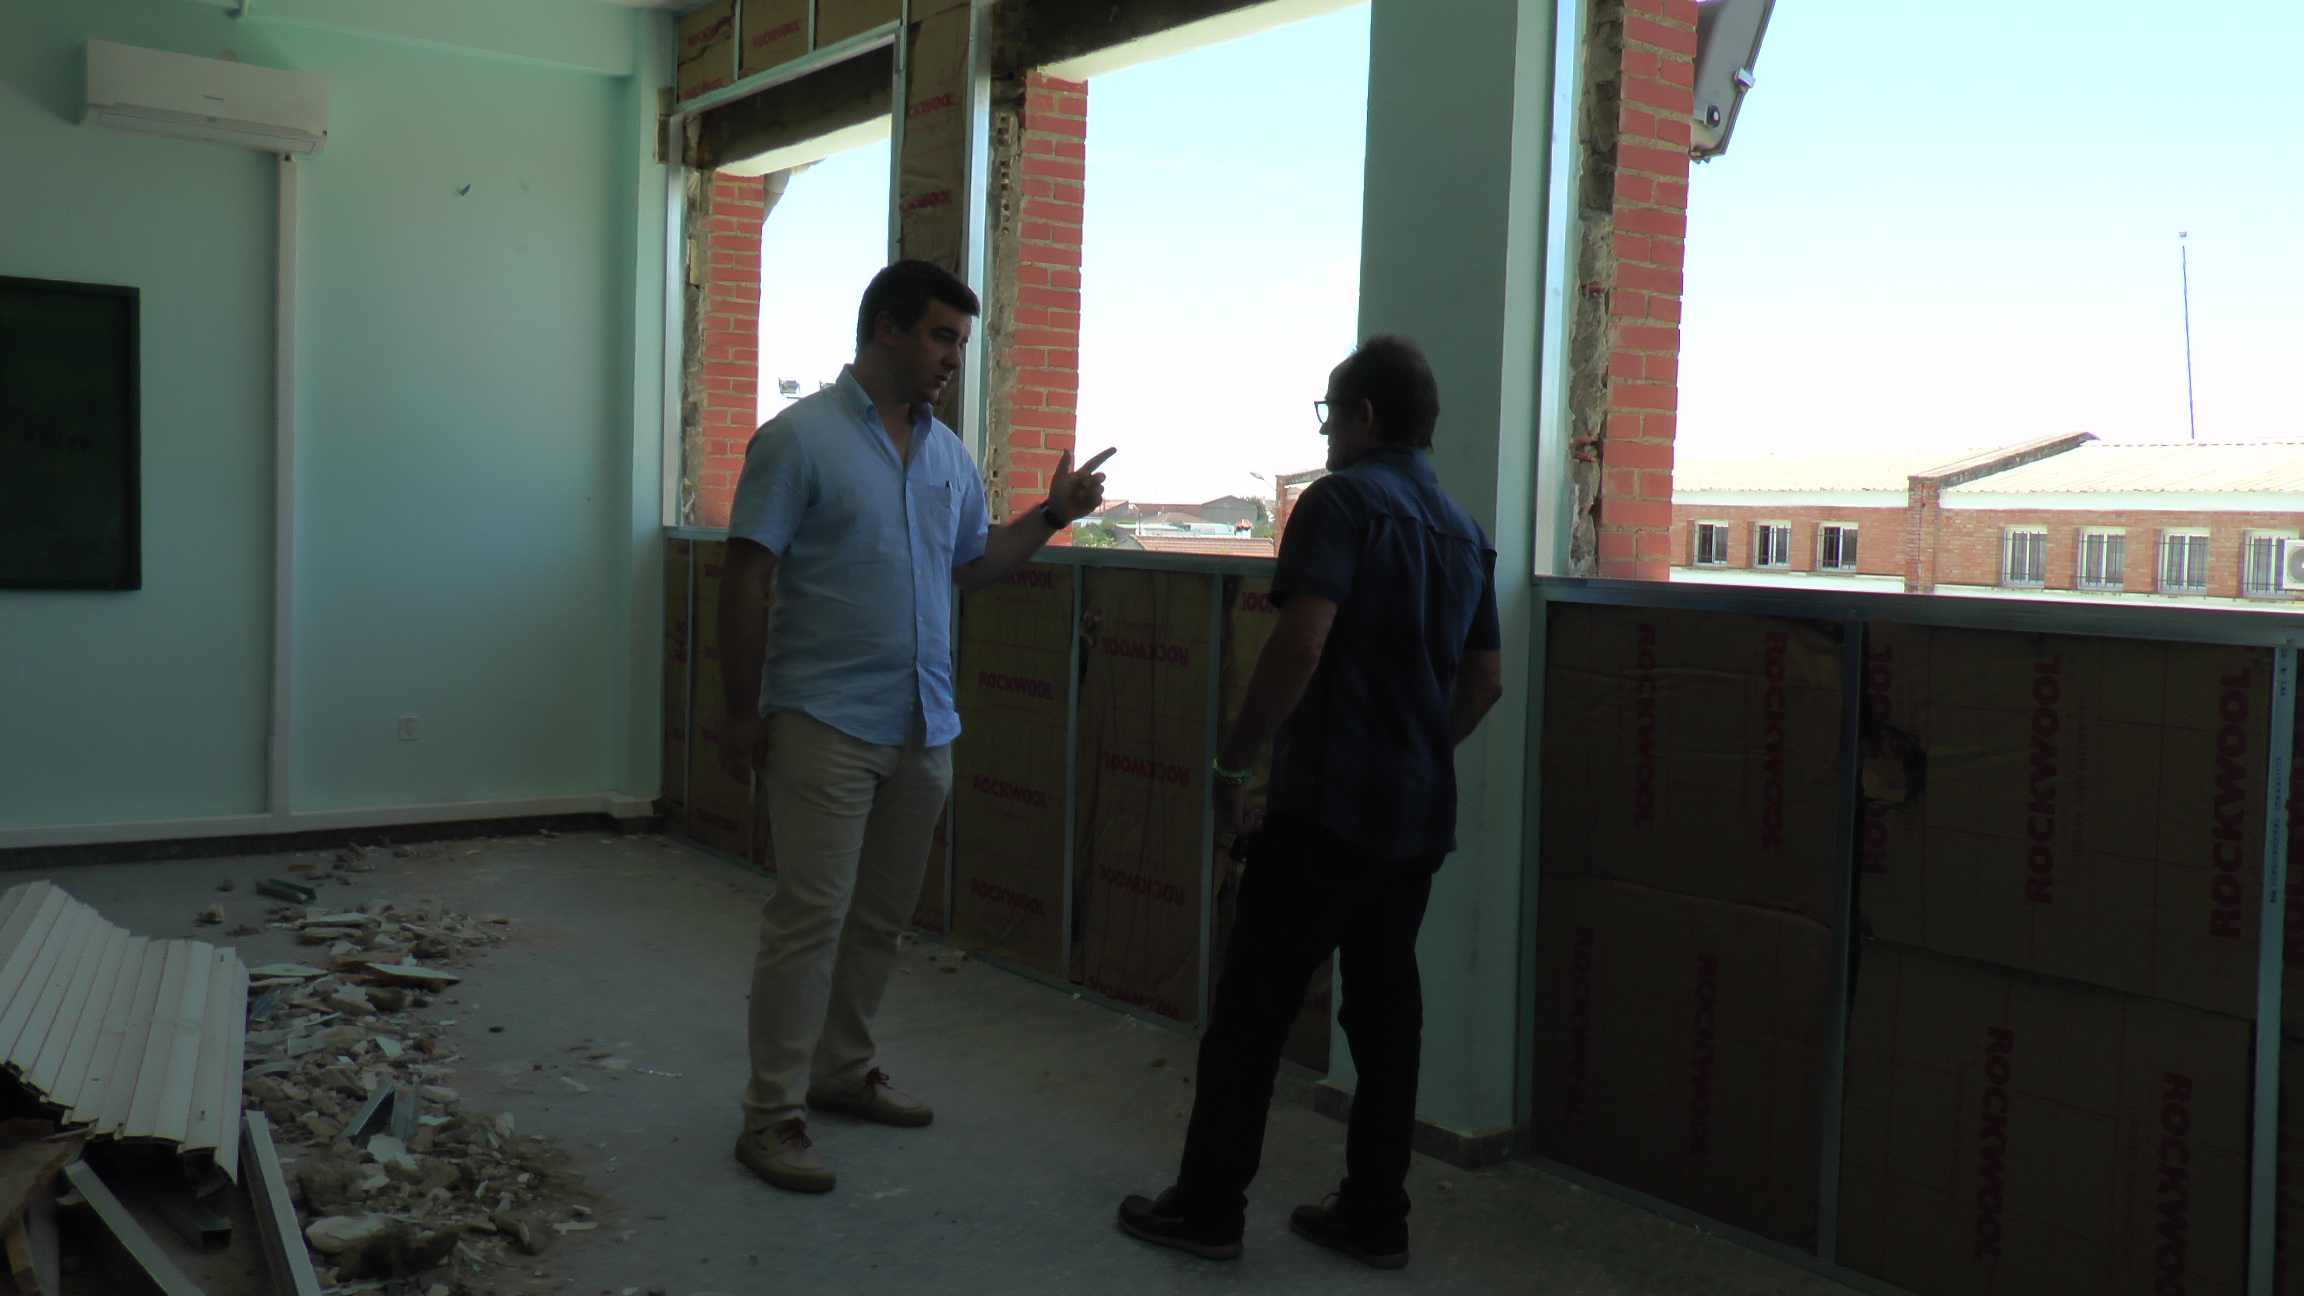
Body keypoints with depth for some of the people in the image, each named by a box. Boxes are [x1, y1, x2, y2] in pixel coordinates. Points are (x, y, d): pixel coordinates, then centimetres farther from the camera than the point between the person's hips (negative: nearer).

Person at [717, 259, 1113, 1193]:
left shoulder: (948, 452, 13)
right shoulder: (800, 439, -7)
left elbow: (973, 564, 21)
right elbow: (744, 579, -8)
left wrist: (1052, 514, 10)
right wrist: (743, 710, -10)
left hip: (923, 726, 7)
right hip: (825, 721, -6)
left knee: (882, 916, 13)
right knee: (811, 915, -6)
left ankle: (841, 1069, 28)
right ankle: (772, 1112, 2)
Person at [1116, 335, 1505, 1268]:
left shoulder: (1343, 499, -9)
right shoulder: (1462, 529, 14)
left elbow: (1301, 642, -22)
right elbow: (1485, 681, 19)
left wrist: (1234, 763, -15)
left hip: (1326, 805, -7)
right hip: (1420, 814, 8)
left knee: (1252, 1005, 1)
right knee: (1385, 1005, 11)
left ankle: (1208, 1207, 8)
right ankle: (1374, 1214, 16)